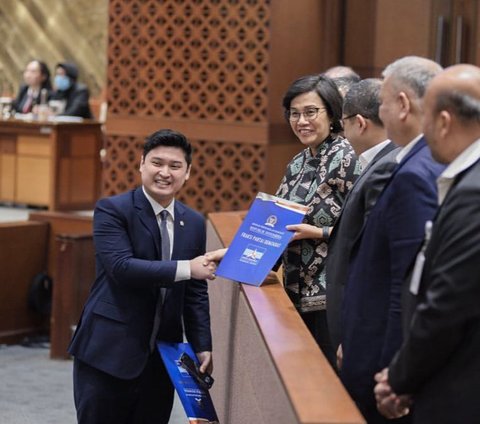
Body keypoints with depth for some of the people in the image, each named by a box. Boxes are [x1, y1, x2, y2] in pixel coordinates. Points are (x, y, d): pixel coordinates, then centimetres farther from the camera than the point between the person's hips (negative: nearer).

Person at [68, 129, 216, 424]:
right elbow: (121, 267, -21)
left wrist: (202, 347, 4)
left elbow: (195, 292, 12)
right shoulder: (112, 210, -7)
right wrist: (186, 268, -23)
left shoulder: (194, 223, 9)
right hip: (108, 352, -5)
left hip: (161, 357, 5)